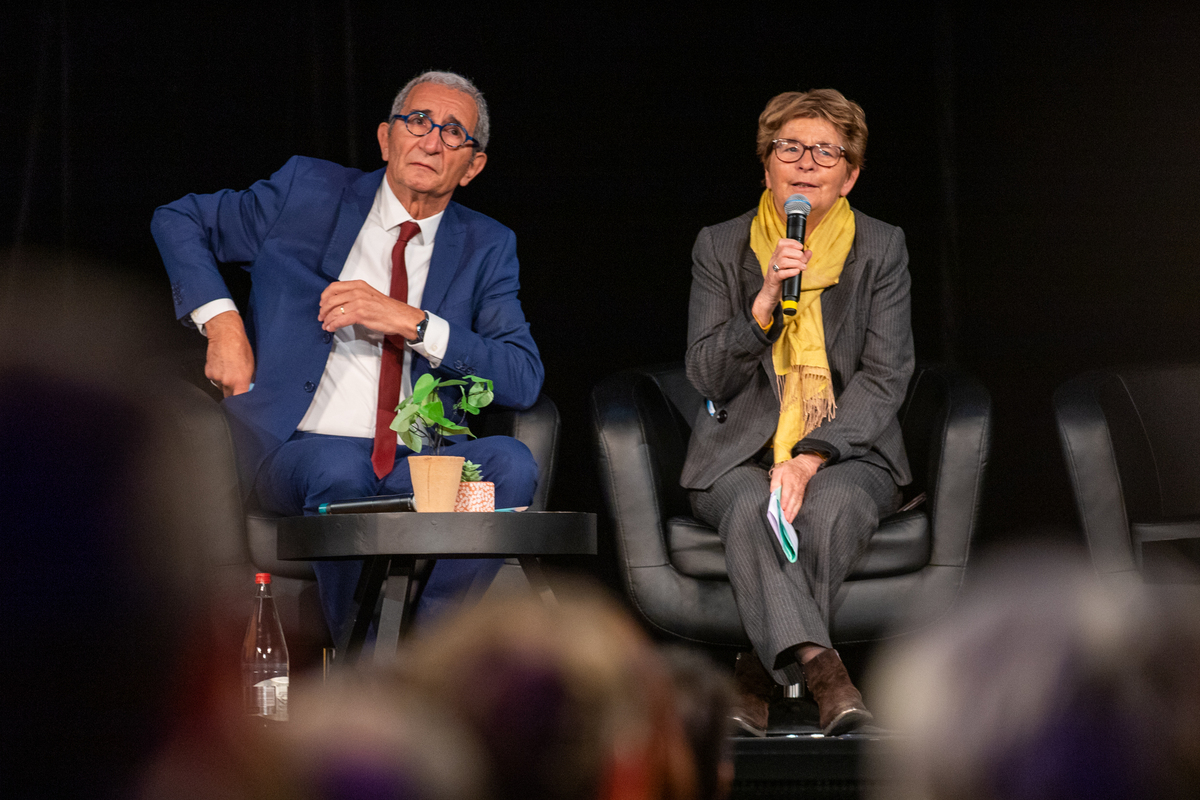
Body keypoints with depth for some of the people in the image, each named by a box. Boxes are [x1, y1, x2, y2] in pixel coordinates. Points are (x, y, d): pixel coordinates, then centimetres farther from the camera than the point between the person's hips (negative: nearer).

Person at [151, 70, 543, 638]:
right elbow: (178, 220, 17)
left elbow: (524, 380, -1)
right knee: (340, 469, -38)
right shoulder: (308, 192, 7)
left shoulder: (486, 247, 11)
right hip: (301, 448, -2)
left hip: (420, 465, 2)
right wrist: (221, 321, -1)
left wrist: (410, 323, -13)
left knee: (511, 462, -29)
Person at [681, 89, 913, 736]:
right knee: (750, 509, -35)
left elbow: (885, 378, -4)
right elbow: (707, 377, -2)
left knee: (830, 507, -35)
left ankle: (761, 670, -27)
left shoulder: (880, 250, 4)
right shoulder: (721, 248, 5)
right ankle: (820, 668, -50)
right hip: (740, 454, 0)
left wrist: (811, 458, -18)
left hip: (848, 452, 0)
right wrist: (765, 303, -19)